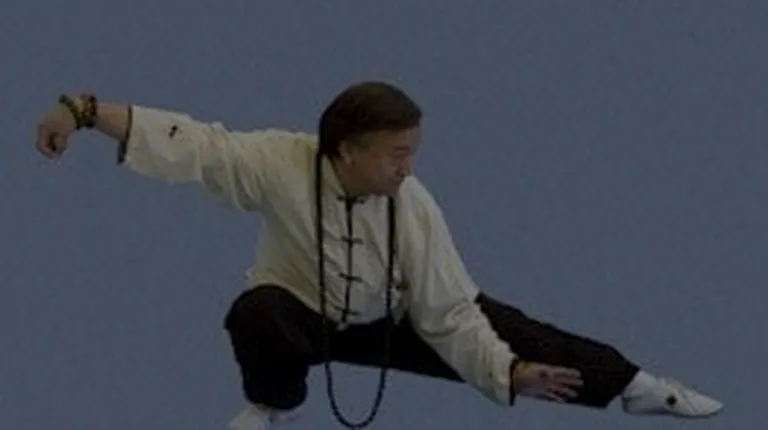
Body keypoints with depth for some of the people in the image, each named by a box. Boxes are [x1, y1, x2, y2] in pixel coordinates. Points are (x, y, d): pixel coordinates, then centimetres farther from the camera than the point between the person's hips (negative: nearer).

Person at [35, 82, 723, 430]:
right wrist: (83, 110, -47)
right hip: (301, 312, -2)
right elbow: (188, 142, -37)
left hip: (386, 319, 2)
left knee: (499, 327, -10)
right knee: (257, 318, -39)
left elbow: (450, 317, -20)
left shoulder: (414, 207, -26)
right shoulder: (278, 162, -33)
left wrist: (514, 372, -29)